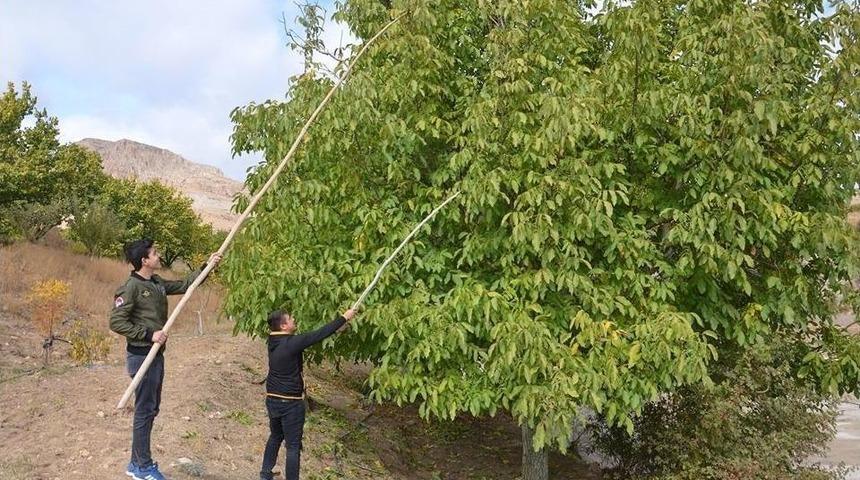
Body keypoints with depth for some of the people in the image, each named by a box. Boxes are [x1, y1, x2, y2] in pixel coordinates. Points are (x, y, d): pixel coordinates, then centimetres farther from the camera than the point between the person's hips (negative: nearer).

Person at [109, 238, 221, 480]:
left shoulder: (157, 283, 7)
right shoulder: (131, 287, -17)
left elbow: (184, 285, 20)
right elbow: (116, 322, -19)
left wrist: (207, 266, 14)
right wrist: (149, 335, -21)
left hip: (156, 354, 9)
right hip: (141, 356, -9)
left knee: (151, 409, 15)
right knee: (145, 411, 1)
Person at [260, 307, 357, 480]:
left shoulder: (274, 341, 0)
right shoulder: (291, 343, -23)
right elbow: (319, 334, -19)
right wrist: (344, 318, -10)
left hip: (272, 400, 8)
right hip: (290, 403, -8)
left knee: (275, 436, 27)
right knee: (293, 446, 3)